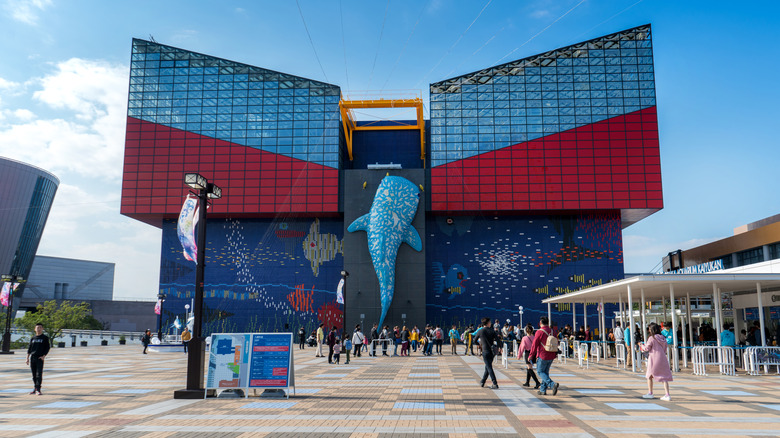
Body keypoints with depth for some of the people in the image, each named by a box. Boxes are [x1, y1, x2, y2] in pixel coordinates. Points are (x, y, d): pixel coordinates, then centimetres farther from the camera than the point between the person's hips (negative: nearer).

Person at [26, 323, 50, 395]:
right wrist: (27, 357, 7)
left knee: (39, 374, -10)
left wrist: (44, 356, -12)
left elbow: (48, 347, 1)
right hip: (32, 357, 4)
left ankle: (38, 390, -13)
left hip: (40, 358, -4)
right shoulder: (33, 338, 15)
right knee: (34, 374, 8)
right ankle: (34, 389, 18)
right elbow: (29, 348, 16)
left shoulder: (45, 338, 5)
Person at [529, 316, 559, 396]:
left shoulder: (539, 332, -14)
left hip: (542, 356, -6)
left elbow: (534, 345, -11)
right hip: (551, 356, 6)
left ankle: (552, 384, -15)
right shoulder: (552, 331, 5)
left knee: (540, 372, 4)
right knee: (546, 372, 16)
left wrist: (531, 356, -2)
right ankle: (543, 390, 19)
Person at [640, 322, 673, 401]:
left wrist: (642, 345, 14)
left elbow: (647, 348, -7)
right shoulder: (663, 338, 8)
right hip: (663, 358, 5)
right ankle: (667, 395, -5)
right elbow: (664, 350, 14)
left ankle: (650, 393, 18)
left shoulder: (651, 338, -10)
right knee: (664, 377, 4)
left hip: (654, 359, -5)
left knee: (649, 375, 13)